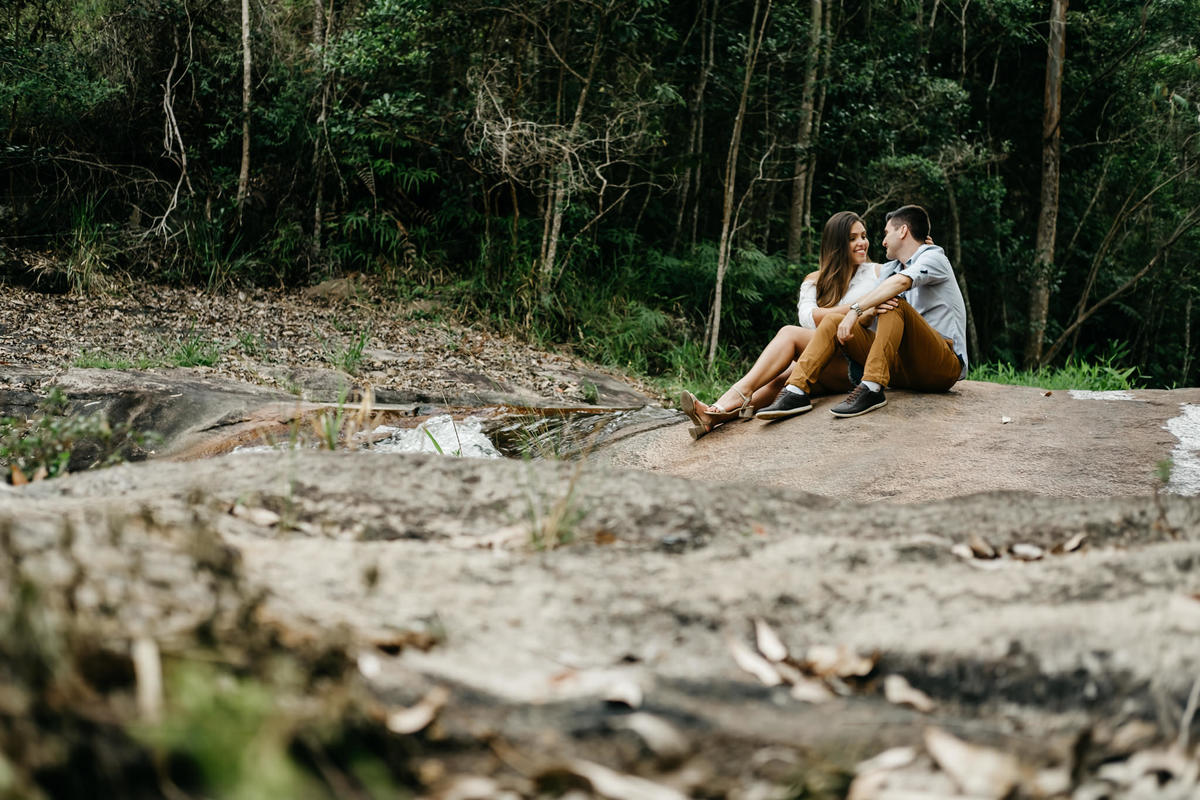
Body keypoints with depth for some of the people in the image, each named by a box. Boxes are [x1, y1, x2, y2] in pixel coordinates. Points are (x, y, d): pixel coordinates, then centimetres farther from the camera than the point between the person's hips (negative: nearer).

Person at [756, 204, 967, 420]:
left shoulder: (933, 257, 0)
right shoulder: (888, 269, 22)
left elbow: (901, 282, -24)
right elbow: (862, 321, 10)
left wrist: (855, 309, -29)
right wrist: (868, 312, -15)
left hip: (944, 365, -6)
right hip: (903, 367, 7)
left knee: (894, 303, -28)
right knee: (835, 320, -3)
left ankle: (872, 389, -36)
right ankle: (796, 391, -20)